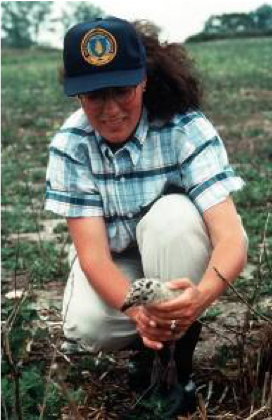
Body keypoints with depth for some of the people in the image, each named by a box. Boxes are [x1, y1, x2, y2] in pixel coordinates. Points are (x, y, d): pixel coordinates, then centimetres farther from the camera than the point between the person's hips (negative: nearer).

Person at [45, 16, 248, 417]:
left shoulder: (187, 129, -27)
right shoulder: (71, 145, -22)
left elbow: (231, 237, -35)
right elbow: (92, 251, -28)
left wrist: (202, 294, -58)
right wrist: (135, 307, -49)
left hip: (180, 254, -1)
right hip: (117, 262, 2)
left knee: (174, 214, -34)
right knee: (87, 327, -28)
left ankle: (180, 337, -16)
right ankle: (154, 328, 4)